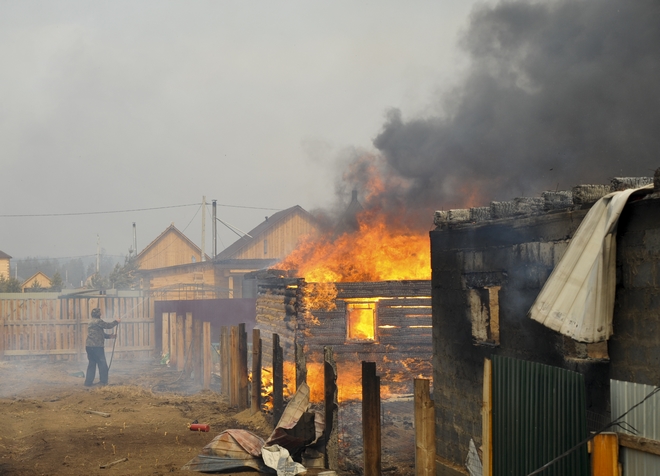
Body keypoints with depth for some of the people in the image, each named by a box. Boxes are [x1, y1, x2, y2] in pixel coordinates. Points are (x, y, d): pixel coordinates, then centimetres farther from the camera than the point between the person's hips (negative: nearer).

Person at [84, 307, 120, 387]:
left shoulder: (92, 323, 21)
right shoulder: (98, 321, -10)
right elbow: (108, 326, -5)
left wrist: (110, 336, 23)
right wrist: (116, 321, 11)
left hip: (89, 346, 9)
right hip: (97, 347, -9)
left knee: (92, 364, 12)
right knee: (102, 363, 1)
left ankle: (88, 382, 9)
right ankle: (103, 381, 3)